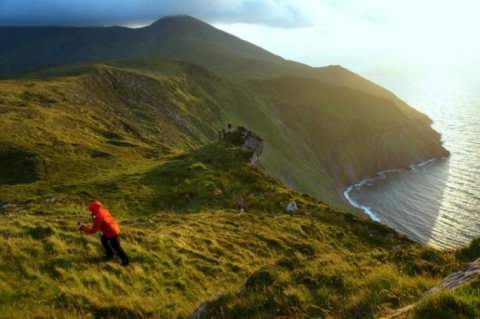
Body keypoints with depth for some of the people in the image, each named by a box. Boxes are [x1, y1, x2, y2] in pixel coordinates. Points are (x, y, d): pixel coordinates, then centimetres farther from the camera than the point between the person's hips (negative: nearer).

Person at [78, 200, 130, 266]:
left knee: (116, 247, 9)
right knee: (103, 239, 28)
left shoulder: (98, 217, -28)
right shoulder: (103, 210, -4)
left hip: (112, 233, -9)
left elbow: (93, 230, -24)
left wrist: (81, 227, -19)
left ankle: (125, 260, 26)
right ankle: (110, 254, 42)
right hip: (115, 229, 9)